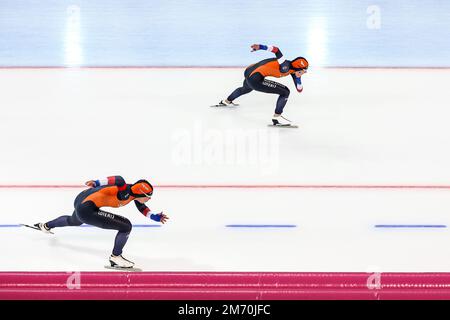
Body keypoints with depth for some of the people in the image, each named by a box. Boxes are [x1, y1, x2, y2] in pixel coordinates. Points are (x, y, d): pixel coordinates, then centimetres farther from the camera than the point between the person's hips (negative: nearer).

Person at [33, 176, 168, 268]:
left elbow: (142, 207, 14)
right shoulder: (125, 192, -24)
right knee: (126, 226, -15)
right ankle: (115, 257, 0)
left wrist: (155, 216, 5)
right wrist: (97, 183, -43)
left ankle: (46, 226, 71)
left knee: (73, 221, 45)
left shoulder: (134, 193, 1)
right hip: (87, 209, -10)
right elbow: (118, 180, -38)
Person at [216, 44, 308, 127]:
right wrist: (260, 47, -38)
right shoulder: (285, 67, -21)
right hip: (255, 78, -11)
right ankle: (277, 117, -9)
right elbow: (276, 50, -31)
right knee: (285, 92, -12)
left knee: (246, 89, 45)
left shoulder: (292, 70, 6)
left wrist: (298, 76, -8)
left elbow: (299, 89, 7)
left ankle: (226, 101, 72)